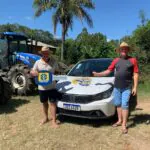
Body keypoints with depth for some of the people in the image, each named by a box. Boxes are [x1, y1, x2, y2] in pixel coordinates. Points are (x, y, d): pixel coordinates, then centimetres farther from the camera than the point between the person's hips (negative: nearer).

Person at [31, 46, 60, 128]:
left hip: (52, 87, -2)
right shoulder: (38, 62, 2)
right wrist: (34, 73, -18)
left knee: (53, 103, 1)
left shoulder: (53, 62, 0)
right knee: (44, 103, 16)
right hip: (42, 87, 2)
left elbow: (58, 71, 10)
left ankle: (54, 120, 9)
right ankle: (45, 118, 35)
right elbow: (32, 71, 6)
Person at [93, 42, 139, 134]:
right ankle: (119, 121, 27)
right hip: (116, 87, 4)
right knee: (118, 104, 12)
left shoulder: (133, 60, 0)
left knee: (125, 105, -4)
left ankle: (124, 125, 6)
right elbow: (108, 71, 9)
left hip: (127, 88, -3)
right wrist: (98, 74, 0)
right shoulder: (116, 60, 8)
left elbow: (136, 74, -2)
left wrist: (135, 87, -8)